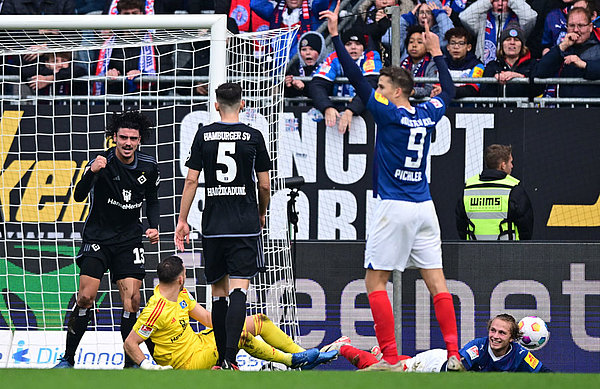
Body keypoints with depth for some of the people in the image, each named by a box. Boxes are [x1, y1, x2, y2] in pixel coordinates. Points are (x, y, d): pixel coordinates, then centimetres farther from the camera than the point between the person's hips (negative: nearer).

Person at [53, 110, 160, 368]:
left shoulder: (148, 167, -1)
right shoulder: (103, 163, -15)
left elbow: (152, 201, 16)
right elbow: (79, 196, -28)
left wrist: (154, 227, 0)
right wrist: (92, 172, -45)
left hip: (129, 241, 3)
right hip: (97, 239, -3)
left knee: (132, 299, -8)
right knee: (86, 297, -12)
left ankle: (130, 363, 0)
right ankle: (68, 359, -1)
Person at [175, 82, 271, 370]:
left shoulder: (204, 135, 2)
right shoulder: (253, 137, -1)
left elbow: (191, 181, 0)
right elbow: (265, 185, 3)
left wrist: (182, 221, 6)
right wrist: (262, 213, 22)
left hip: (213, 225, 2)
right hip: (245, 225, -2)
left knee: (219, 291, 12)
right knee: (238, 289, -9)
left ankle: (222, 358, 17)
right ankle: (230, 356, -25)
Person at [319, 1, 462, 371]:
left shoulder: (389, 114, -11)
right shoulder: (427, 115, 6)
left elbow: (357, 78, -13)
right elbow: (448, 91, 27)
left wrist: (336, 35, -11)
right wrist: (437, 52, 36)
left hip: (393, 207, -6)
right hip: (424, 206, 6)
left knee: (376, 282, 1)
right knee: (436, 280, 5)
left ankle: (390, 356, -6)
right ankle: (454, 353, -3)